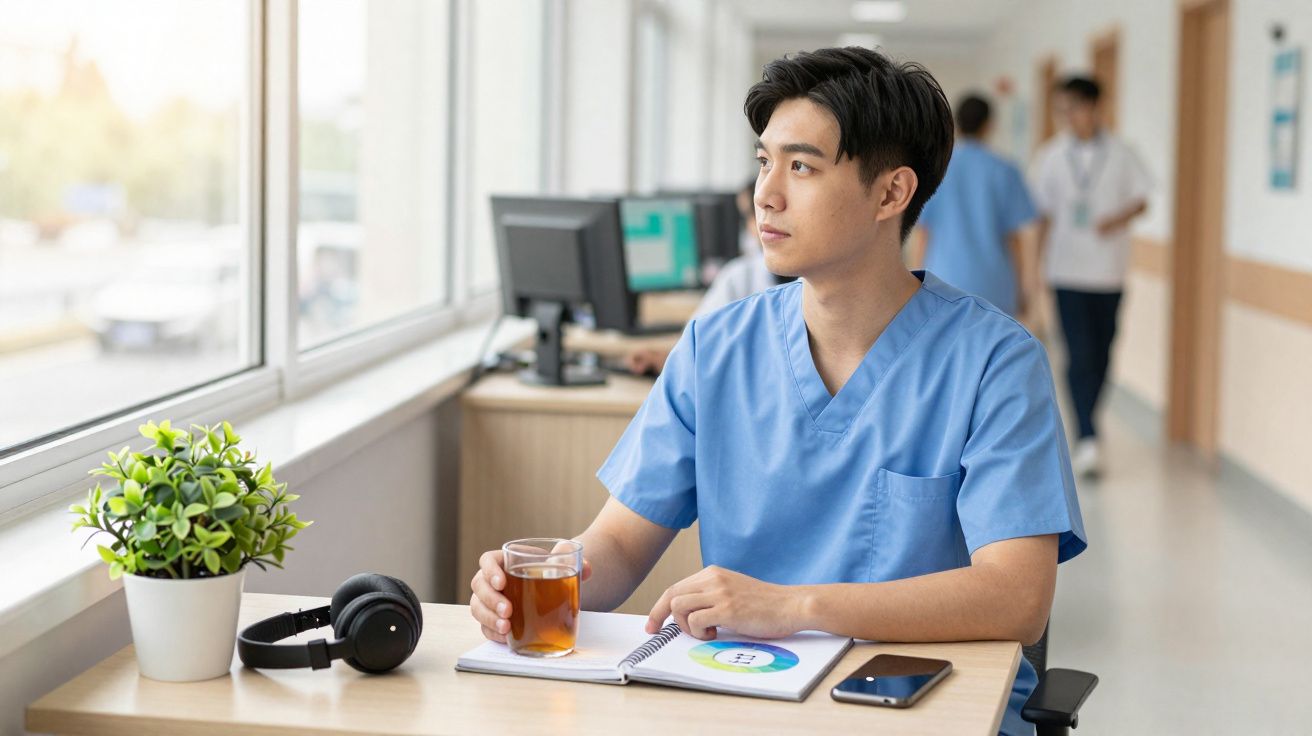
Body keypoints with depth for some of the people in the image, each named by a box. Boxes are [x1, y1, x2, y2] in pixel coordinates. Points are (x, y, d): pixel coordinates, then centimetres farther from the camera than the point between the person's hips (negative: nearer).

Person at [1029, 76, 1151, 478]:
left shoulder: (1121, 154, 2)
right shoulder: (1051, 156, 2)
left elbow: (1142, 199, 5)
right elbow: (1043, 215, 4)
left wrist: (1119, 218, -16)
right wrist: (1036, 265, 0)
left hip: (1108, 269, 2)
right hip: (1067, 269, -2)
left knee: (1101, 354, 8)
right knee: (1080, 354, -11)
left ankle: (1086, 427, 25)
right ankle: (1087, 438, -14)